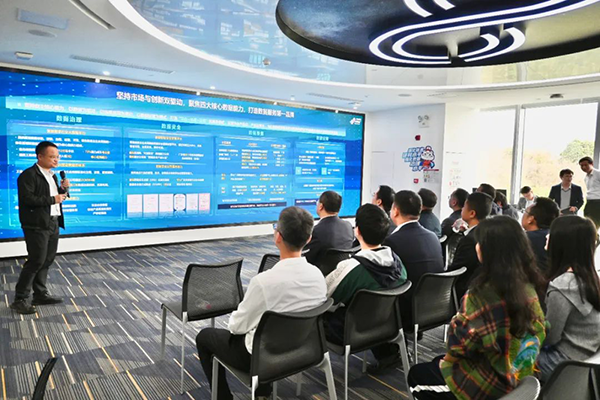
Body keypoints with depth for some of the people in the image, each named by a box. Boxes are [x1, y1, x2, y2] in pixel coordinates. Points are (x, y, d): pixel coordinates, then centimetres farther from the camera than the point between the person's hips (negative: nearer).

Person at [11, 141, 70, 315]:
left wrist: (63, 189, 1)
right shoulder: (28, 175, -12)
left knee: (47, 260, 13)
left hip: (53, 223, 9)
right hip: (37, 225, -9)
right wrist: (52, 199, -19)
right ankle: (19, 300, 3)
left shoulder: (52, 175, 15)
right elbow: (27, 199, -23)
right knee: (36, 261, -7)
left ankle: (40, 294, 24)